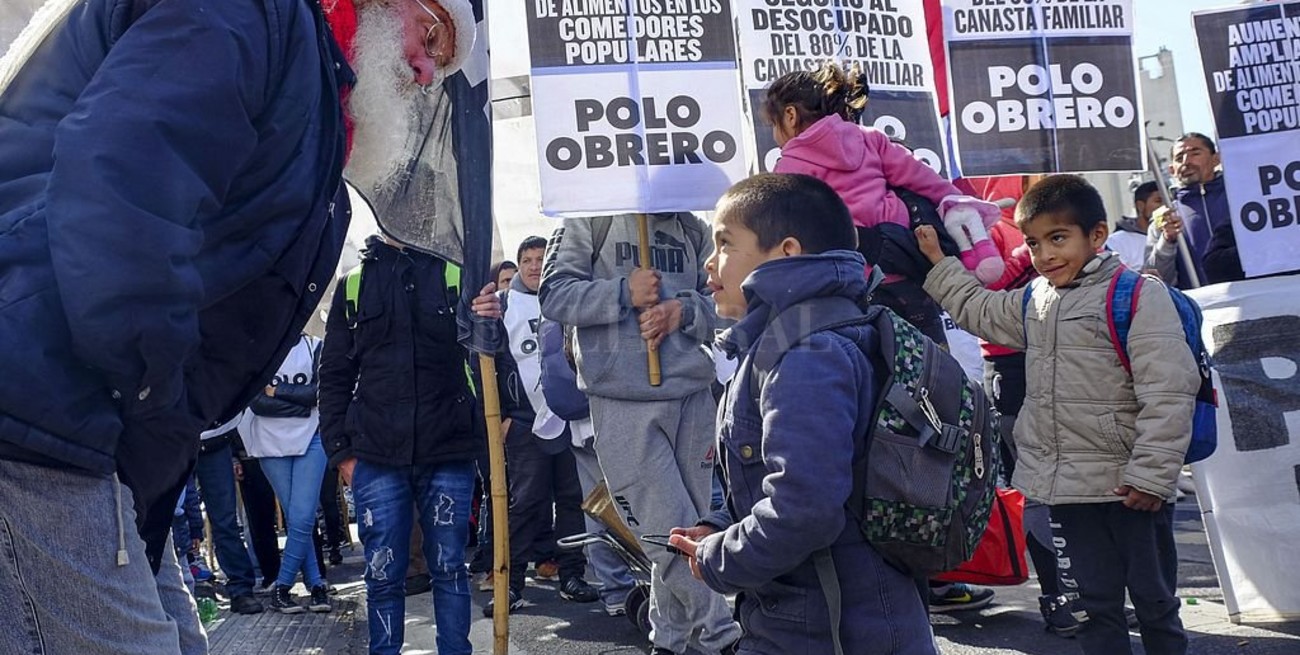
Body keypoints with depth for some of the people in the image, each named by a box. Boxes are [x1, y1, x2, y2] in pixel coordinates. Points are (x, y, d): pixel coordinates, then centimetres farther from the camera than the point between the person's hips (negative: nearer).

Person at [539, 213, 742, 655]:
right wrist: (624, 293, -14)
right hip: (623, 403, -4)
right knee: (669, 532, -7)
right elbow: (553, 295, -2)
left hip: (693, 396, 4)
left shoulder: (692, 228, 15)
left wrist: (683, 310, -7)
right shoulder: (592, 219, 3)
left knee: (689, 526, 8)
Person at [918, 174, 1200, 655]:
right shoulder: (1034, 299, 10)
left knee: (1154, 600, 10)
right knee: (1094, 601, 16)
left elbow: (1168, 393, -17)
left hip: (1128, 488, -6)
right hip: (1065, 487, 6)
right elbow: (980, 310, 30)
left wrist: (1152, 475, -19)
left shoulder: (1137, 295, -12)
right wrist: (938, 263, 25)